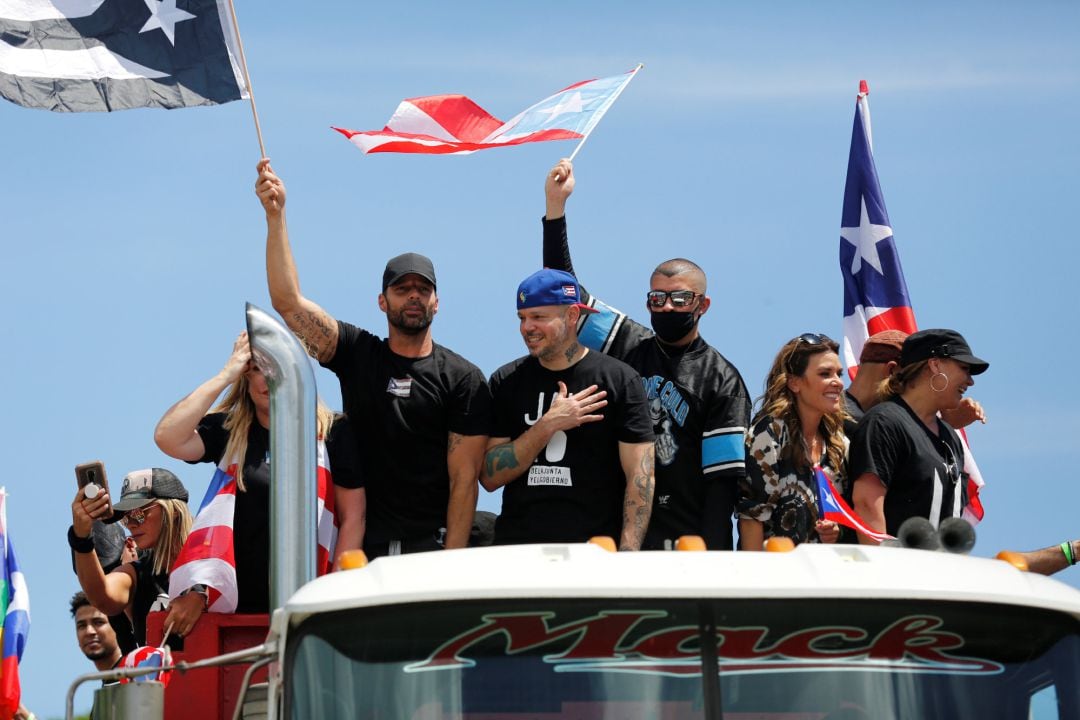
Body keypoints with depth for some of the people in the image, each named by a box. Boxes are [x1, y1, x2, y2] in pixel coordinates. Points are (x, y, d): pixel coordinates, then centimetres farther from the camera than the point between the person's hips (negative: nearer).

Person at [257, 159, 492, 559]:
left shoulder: (463, 379, 4)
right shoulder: (357, 353, 11)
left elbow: (464, 478, -1)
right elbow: (288, 301, 2)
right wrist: (276, 214, -6)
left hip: (433, 547, -1)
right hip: (362, 547, 2)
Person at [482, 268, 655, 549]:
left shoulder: (619, 379, 0)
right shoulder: (506, 381, 9)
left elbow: (639, 476, -4)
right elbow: (490, 477, 2)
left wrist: (628, 555, -15)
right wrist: (548, 425, -9)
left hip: (596, 553, -2)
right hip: (517, 551, 2)